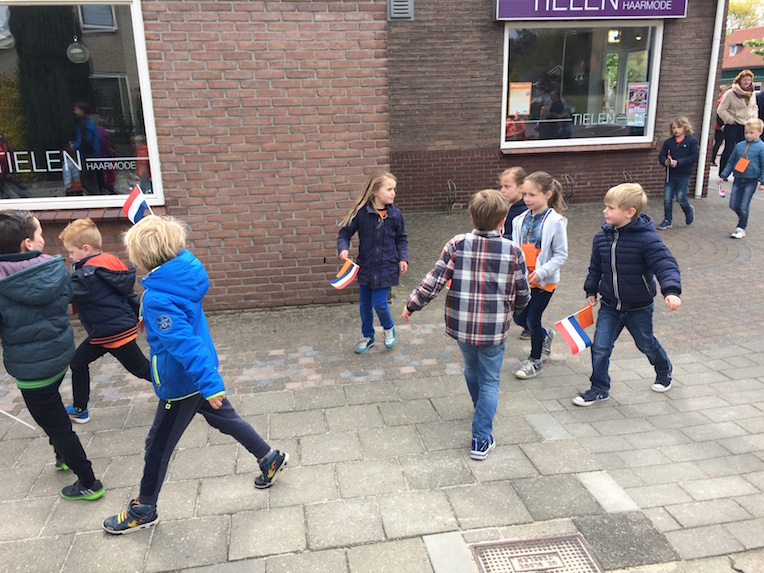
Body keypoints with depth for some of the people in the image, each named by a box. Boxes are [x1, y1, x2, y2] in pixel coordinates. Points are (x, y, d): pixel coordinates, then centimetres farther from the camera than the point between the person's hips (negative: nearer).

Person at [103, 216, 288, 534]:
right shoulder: (185, 269, -8)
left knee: (158, 444, 11)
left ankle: (144, 510, 32)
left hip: (182, 382, -8)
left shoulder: (157, 298, -30)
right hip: (203, 372, 8)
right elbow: (178, 247, 18)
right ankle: (270, 458, 41)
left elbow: (183, 342, -35)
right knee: (224, 418, 26)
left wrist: (208, 385, -36)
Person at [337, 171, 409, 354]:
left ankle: (389, 328, 29)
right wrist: (343, 248, -23)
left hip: (386, 269, -1)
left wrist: (403, 258, -6)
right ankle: (367, 336, 37)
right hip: (366, 268, 1)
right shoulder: (361, 212, -12)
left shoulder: (395, 213, -6)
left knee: (379, 304, -3)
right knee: (365, 306, 13)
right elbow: (344, 233, -4)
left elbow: (401, 239, 6)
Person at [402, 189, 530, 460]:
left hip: (461, 325, 2)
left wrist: (412, 305, 3)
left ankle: (482, 409, 54)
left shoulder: (457, 245, -10)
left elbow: (434, 280, -10)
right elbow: (522, 295, -1)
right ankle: (481, 441, 8)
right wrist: (512, 308, 21)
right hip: (495, 329, -2)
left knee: (472, 369, 27)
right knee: (489, 381, 11)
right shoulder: (514, 251, -9)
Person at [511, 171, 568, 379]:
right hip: (523, 279, 6)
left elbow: (561, 255, -12)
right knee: (519, 318, 11)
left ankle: (535, 360, 24)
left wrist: (541, 272, -22)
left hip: (544, 281, -6)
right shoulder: (521, 220, 1)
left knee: (532, 319, 2)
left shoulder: (555, 222, -15)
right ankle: (545, 335, 43)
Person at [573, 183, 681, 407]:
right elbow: (595, 267, 9)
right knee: (600, 347, -2)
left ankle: (664, 371, 50)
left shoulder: (646, 238, -22)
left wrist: (671, 291, -39)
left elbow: (665, 265, -26)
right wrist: (591, 291, 12)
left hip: (639, 308, -3)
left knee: (646, 344, 19)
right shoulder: (602, 237, -5)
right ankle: (599, 389, 15)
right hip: (609, 306, 4)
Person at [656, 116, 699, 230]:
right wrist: (665, 161, -17)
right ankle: (667, 220, 15)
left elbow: (694, 156, -12)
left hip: (684, 175, -4)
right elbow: (661, 155, 6)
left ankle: (689, 210, 28)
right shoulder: (669, 142, 6)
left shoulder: (692, 141, -5)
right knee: (667, 198, 3)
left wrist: (678, 162, -22)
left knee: (680, 198, -4)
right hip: (670, 174, 4)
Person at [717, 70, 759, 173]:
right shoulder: (730, 93, -8)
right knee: (729, 150, -2)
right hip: (732, 126, -5)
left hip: (746, 126, 5)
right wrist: (731, 120, -11)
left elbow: (754, 108, 21)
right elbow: (721, 110, -9)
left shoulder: (751, 94, 8)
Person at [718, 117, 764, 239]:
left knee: (744, 206, -3)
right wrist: (723, 176, 13)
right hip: (738, 179, 4)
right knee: (733, 204, 5)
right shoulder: (739, 146, 5)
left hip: (751, 180, -4)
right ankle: (743, 218, 34)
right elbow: (731, 162, 14)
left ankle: (741, 228, 10)